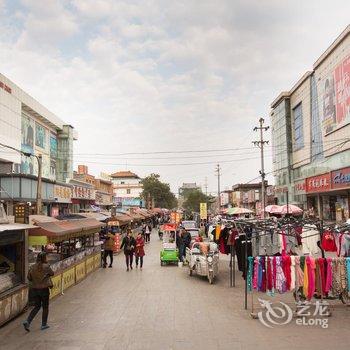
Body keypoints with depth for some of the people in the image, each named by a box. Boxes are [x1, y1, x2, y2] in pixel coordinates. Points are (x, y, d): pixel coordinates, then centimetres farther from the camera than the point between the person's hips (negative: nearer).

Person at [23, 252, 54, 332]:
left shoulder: (32, 267, -2)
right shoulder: (46, 266, -14)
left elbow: (29, 278, 6)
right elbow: (52, 273, 4)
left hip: (34, 289, 4)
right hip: (44, 289, -4)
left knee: (37, 307, 19)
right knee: (45, 307, 14)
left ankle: (27, 321, 2)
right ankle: (44, 325, 20)